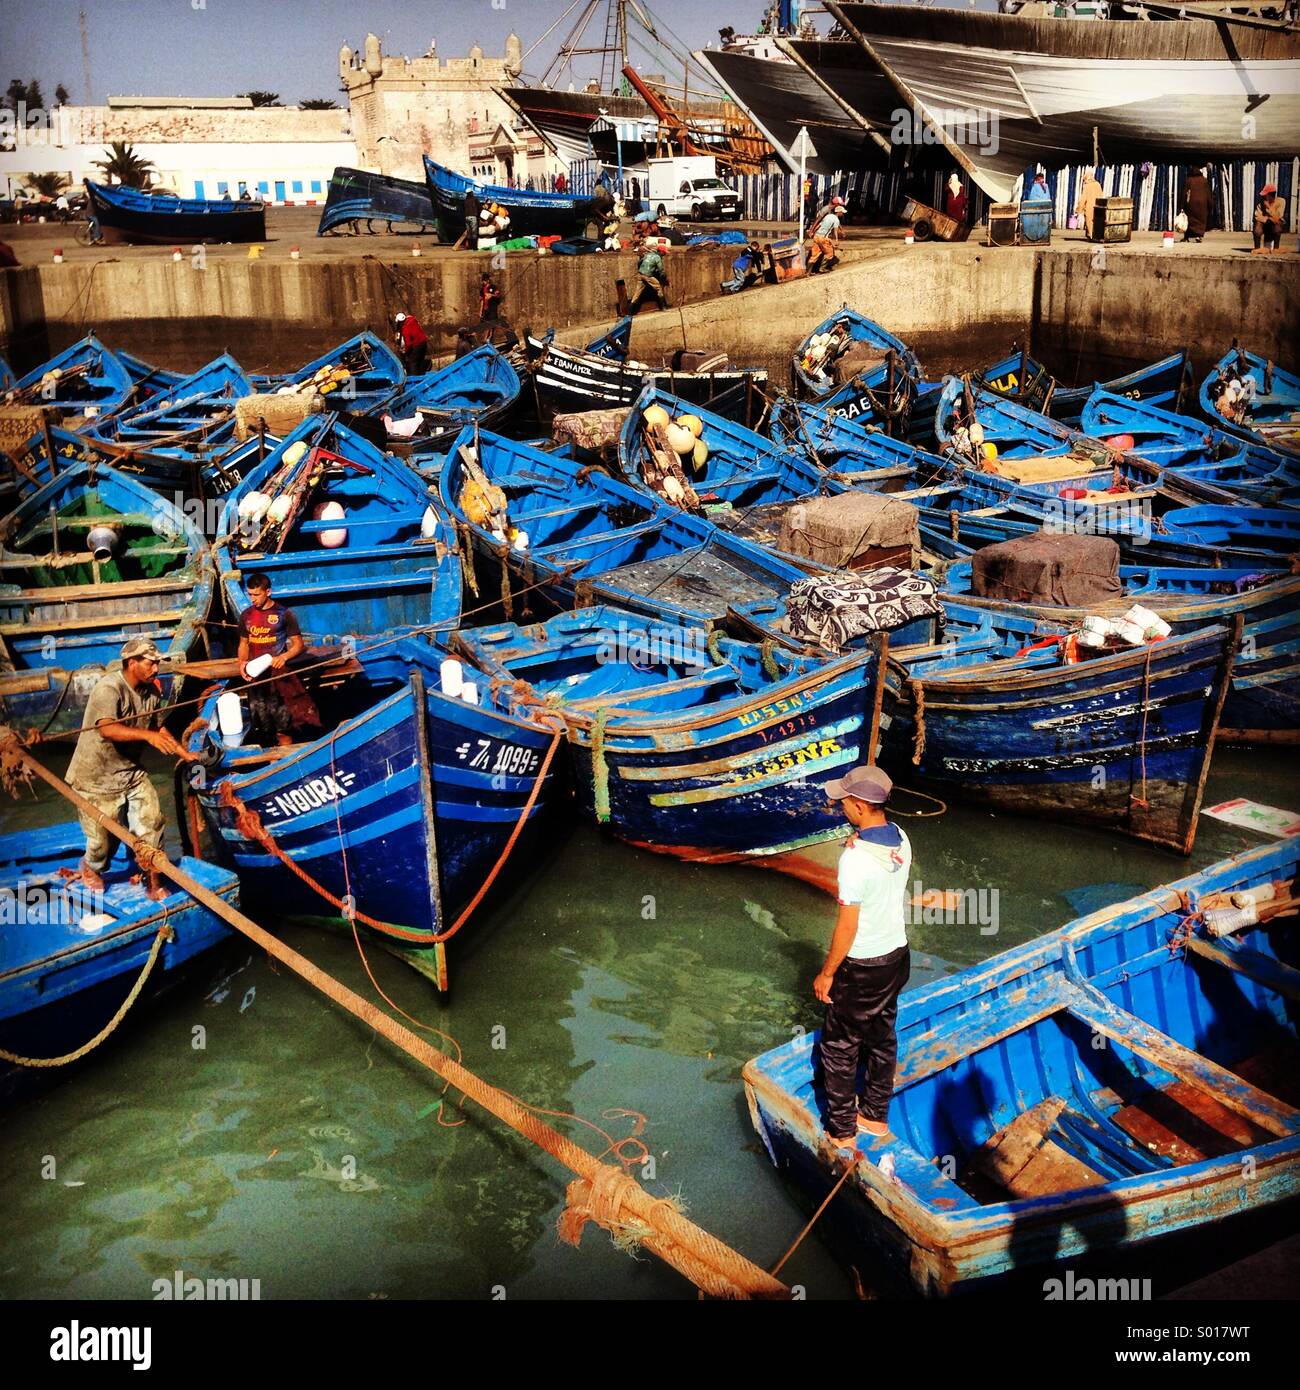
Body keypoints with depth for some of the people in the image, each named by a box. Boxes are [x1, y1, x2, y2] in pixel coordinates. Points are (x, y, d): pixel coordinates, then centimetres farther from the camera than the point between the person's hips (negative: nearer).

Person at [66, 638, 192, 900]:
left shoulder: (151, 691, 2)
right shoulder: (108, 688, -24)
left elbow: (158, 729, 13)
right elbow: (107, 729, -38)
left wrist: (188, 756, 6)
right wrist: (148, 735, -49)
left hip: (131, 770, 6)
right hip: (97, 776, -6)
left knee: (151, 822, -5)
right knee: (104, 836, 6)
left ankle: (153, 881, 9)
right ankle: (90, 867, 39)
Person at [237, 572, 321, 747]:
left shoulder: (284, 614, -5)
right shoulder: (246, 615, 9)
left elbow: (298, 645, -3)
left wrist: (284, 657, -22)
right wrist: (242, 662, -1)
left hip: (278, 677, -5)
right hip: (254, 677, 5)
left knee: (283, 727, -4)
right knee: (260, 727, 11)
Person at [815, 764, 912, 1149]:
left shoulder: (855, 857, -28)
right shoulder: (900, 840, -5)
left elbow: (848, 926, -23)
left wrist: (826, 973, -12)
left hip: (863, 968, -8)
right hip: (897, 955, 8)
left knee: (839, 1047, 9)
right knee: (882, 1037, 21)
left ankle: (841, 1131, 21)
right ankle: (875, 1115, 37)